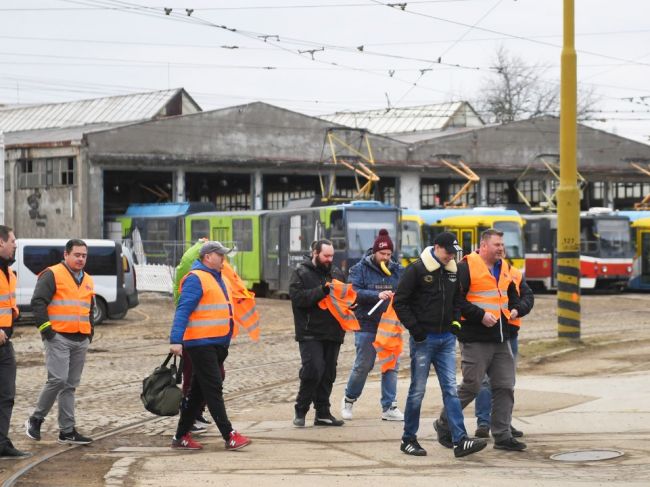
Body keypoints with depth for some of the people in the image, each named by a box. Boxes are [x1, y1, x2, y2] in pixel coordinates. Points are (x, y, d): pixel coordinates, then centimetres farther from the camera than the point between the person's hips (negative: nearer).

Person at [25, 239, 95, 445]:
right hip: (59, 338, -7)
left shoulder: (87, 281, 19)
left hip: (81, 341, 7)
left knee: (70, 385, 7)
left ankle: (67, 431, 9)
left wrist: (90, 332, 19)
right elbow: (38, 302, -11)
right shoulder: (52, 275, -5)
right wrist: (46, 329, -14)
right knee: (58, 380, -16)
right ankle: (35, 419, 1)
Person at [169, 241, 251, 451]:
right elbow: (183, 311, -18)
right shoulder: (196, 279, -11)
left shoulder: (220, 279, 18)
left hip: (218, 344, 9)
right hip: (201, 344, -9)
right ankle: (230, 436, -11)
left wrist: (226, 342, 21)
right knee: (213, 389, -9)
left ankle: (181, 436, 18)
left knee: (199, 392, 12)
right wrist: (176, 340, -25)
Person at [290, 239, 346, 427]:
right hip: (310, 333, -6)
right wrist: (322, 290, -23)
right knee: (313, 370, -14)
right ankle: (301, 411, 0)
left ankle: (323, 413, 16)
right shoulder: (301, 272, -3)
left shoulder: (336, 272, 14)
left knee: (328, 374, 8)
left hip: (332, 333, 6)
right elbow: (297, 297, -16)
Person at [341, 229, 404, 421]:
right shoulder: (360, 269, -3)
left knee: (391, 366, 3)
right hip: (367, 325, -3)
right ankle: (348, 400, 26)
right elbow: (354, 292, -15)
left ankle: (389, 407, 9)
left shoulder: (396, 270, 7)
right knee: (363, 365, 4)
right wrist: (377, 295, -27)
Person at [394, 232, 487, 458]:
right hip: (423, 338, -5)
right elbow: (399, 302, -9)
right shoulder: (417, 270, -9)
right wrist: (415, 329, -12)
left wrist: (455, 321, 12)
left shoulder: (453, 271, 10)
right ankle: (408, 439, 14)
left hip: (446, 339, 5)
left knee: (451, 389, -1)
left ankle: (459, 440, -7)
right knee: (417, 390, 2)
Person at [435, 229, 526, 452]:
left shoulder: (504, 267, 15)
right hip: (476, 339, -8)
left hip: (501, 339, 8)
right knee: (471, 386, -4)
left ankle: (503, 436, 10)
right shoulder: (466, 267, -10)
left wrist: (514, 308, 10)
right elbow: (457, 299, -16)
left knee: (505, 386, 4)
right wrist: (480, 315, -19)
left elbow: (512, 293, 30)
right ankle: (444, 425, 14)